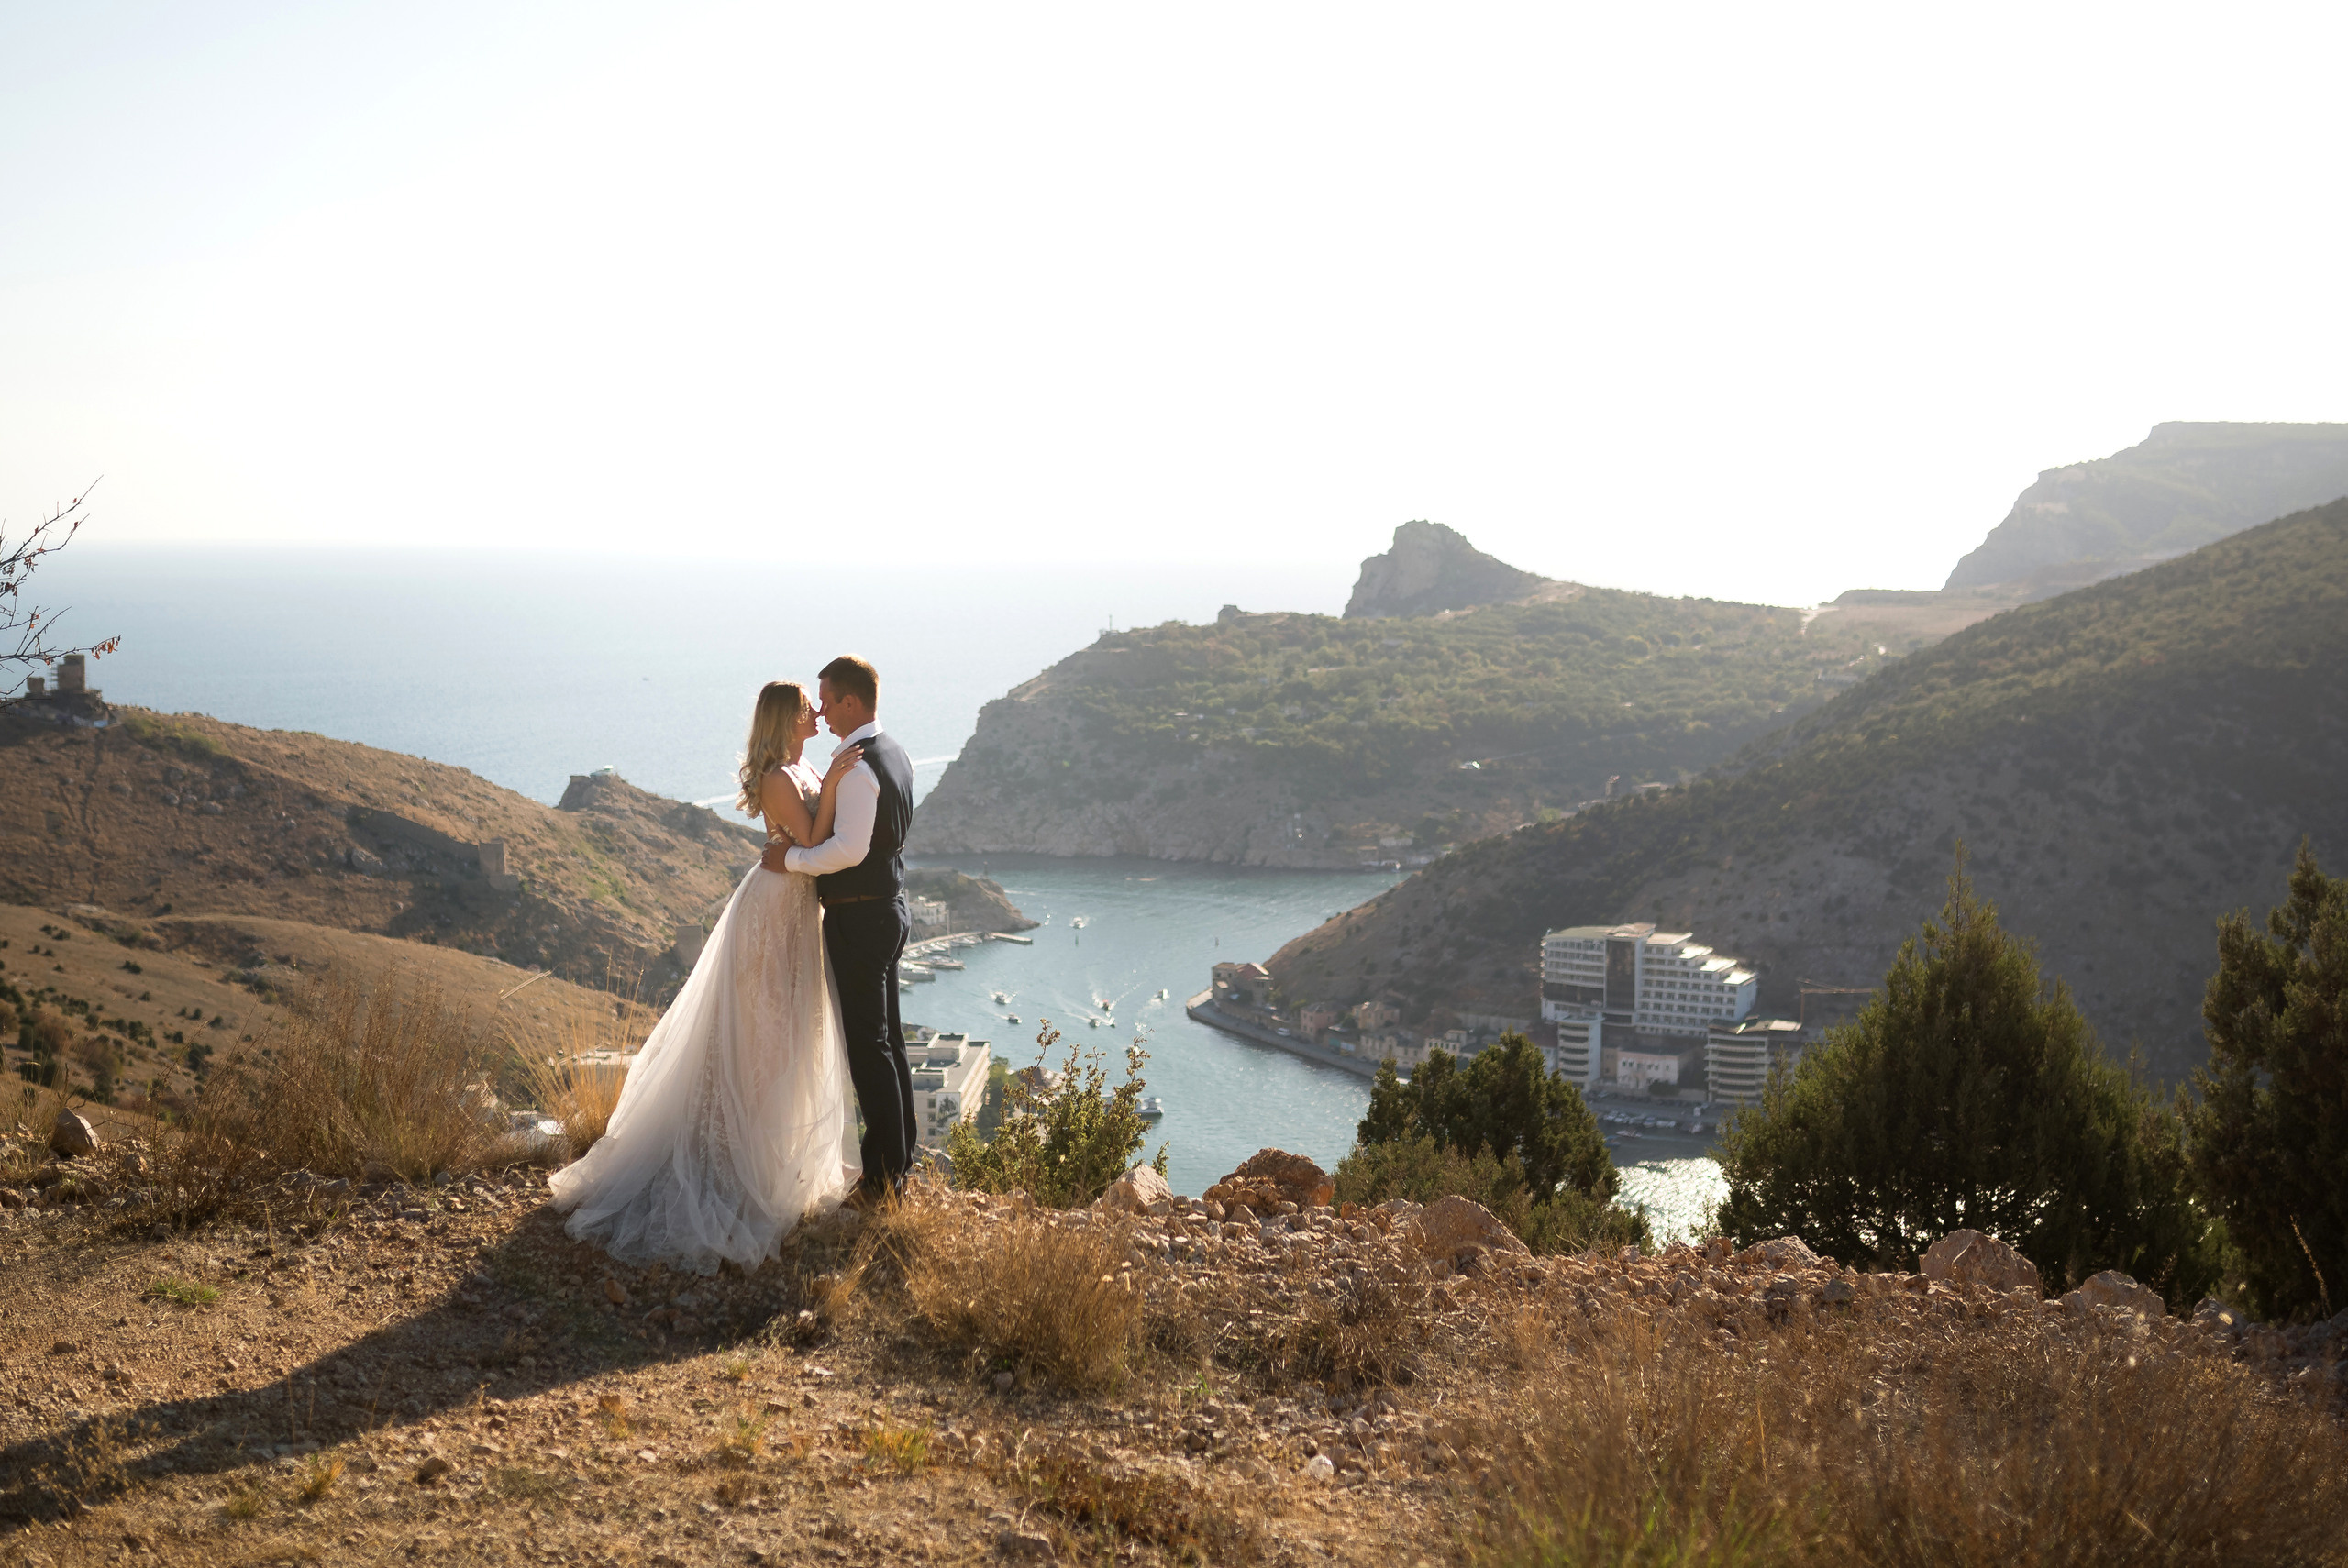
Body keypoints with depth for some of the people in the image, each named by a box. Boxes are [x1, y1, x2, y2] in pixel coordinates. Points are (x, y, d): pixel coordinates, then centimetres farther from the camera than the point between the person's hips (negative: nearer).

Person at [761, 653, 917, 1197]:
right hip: (890, 907, 10)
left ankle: (885, 1173, 4)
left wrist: (792, 858, -17)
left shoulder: (857, 768, -22)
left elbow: (850, 848, -29)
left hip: (858, 918, -10)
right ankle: (903, 1155, 28)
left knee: (868, 1044, -2)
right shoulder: (895, 753, 9)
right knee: (887, 1036, 18)